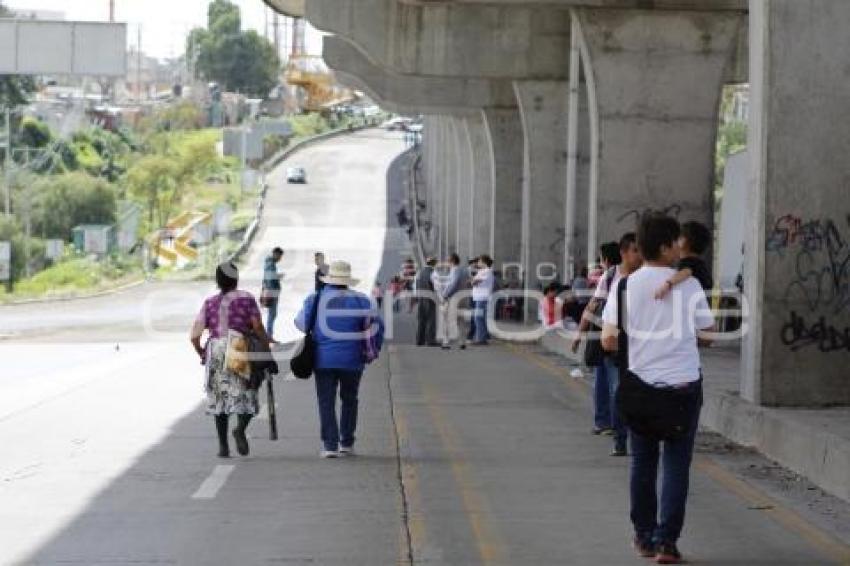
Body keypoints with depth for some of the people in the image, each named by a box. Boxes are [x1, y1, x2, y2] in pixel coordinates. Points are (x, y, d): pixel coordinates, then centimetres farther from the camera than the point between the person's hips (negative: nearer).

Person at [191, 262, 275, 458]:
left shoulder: (210, 303, 6)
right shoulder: (246, 298, 0)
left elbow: (195, 335, 1)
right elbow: (257, 328, -7)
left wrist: (201, 352, 17)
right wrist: (267, 341, 10)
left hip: (215, 353, 2)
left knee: (219, 398, 12)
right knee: (246, 397, 6)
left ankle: (223, 445, 10)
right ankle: (240, 428, -22)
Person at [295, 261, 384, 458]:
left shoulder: (315, 299, 0)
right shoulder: (359, 300, -2)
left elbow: (301, 323, 8)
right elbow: (375, 325, -6)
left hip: (324, 359, -1)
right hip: (352, 360, 1)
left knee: (326, 402, 2)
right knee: (349, 400, 17)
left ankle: (330, 445, -7)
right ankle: (347, 443, 19)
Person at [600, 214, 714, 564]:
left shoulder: (625, 285, -4)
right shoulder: (688, 286, -8)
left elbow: (608, 340, -7)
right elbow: (707, 331, 2)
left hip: (639, 384, 2)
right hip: (683, 383, -2)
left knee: (642, 462, 14)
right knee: (676, 464, 3)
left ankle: (644, 536, 21)